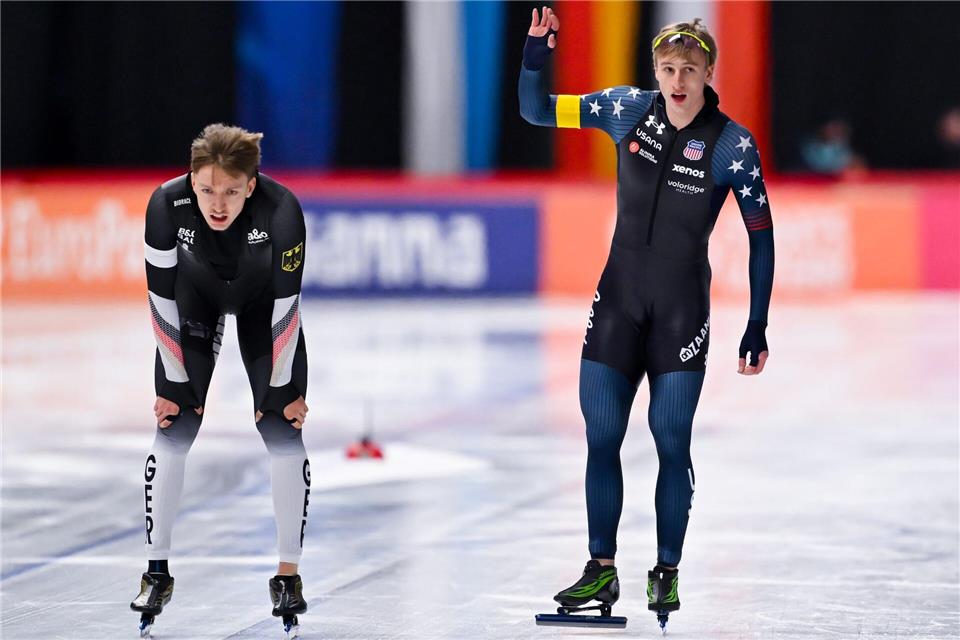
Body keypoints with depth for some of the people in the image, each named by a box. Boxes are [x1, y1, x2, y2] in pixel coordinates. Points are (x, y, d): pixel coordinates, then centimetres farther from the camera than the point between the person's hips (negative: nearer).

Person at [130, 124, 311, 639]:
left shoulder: (281, 209, -37)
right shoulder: (167, 205, -34)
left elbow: (285, 304, -26)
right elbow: (162, 301, -22)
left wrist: (282, 387, -18)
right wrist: (175, 382, -15)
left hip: (262, 302, -1)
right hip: (195, 300, 1)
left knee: (284, 435, -8)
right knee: (173, 435, -5)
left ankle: (288, 574, 5)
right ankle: (157, 571, 8)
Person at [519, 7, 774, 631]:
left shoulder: (733, 145, -10)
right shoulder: (629, 110, -1)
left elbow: (761, 236, -4)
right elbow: (537, 111, 5)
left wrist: (757, 328, -7)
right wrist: (535, 54, -14)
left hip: (682, 313, -3)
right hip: (618, 301, 3)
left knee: (672, 442, -1)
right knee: (601, 436, 4)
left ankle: (667, 574, 11)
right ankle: (602, 572, 13)